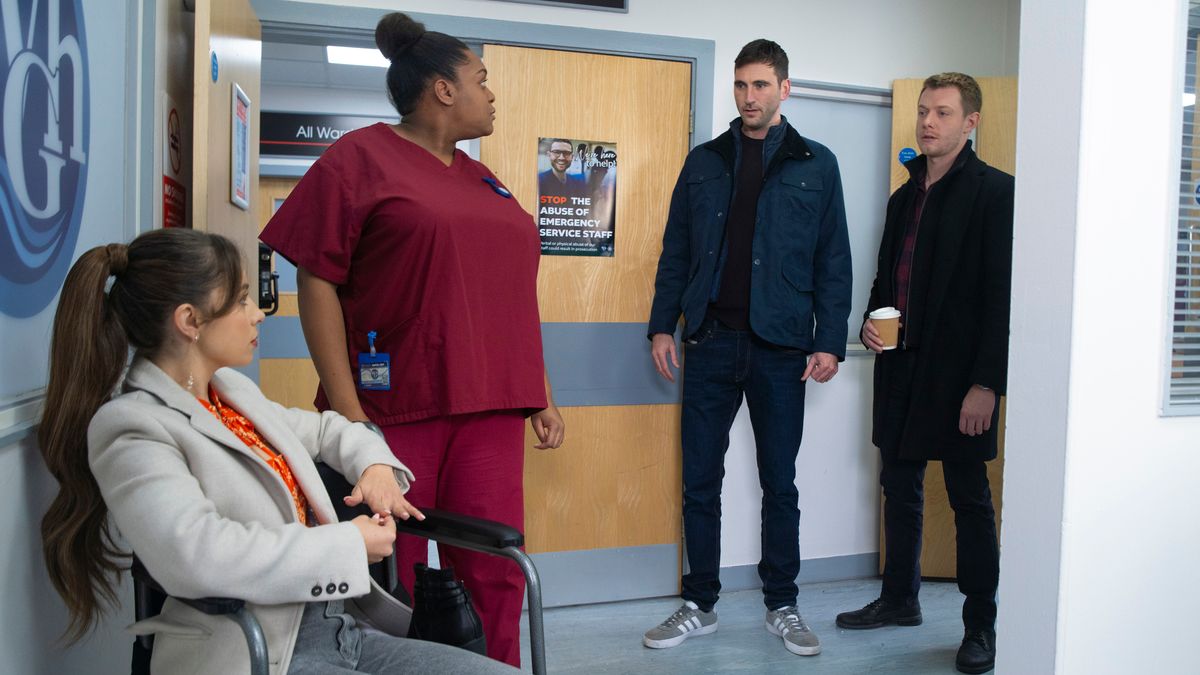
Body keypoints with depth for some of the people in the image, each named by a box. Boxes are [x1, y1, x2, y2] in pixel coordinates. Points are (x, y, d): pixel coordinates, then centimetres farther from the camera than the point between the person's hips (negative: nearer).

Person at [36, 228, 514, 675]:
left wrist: (375, 464, 9)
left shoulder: (232, 390, 15)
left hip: (340, 628, 9)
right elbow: (193, 553, -27)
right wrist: (350, 543, -18)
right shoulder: (130, 429, -11)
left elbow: (323, 428, 32)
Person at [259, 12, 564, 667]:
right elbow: (317, 278, -7)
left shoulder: (483, 181, 19)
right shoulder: (359, 157, -1)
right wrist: (345, 407, -15)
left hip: (488, 410, 6)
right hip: (393, 409, -5)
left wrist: (541, 395, 17)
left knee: (495, 577, 3)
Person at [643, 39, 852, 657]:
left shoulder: (815, 165, 6)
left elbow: (833, 262, 4)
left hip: (780, 349, -1)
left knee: (780, 484, 8)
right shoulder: (704, 162, 10)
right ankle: (699, 605, 18)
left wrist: (830, 342, -4)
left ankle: (781, 606, 22)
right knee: (700, 482, 6)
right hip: (711, 344, 2)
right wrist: (662, 325, 3)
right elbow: (675, 251, 11)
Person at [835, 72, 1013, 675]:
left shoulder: (994, 191, -7)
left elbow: (1003, 293, -13)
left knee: (969, 499, 2)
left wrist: (986, 383, -18)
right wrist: (870, 323, 3)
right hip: (900, 366, 7)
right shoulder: (904, 197, 16)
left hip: (957, 372, -7)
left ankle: (981, 625, 13)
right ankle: (899, 598, 30)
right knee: (899, 488, 15)